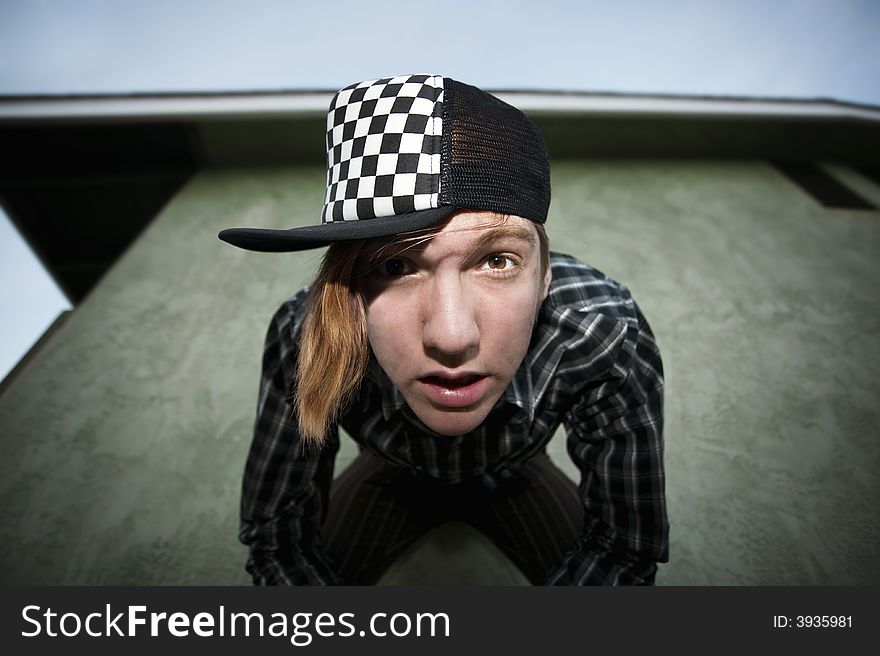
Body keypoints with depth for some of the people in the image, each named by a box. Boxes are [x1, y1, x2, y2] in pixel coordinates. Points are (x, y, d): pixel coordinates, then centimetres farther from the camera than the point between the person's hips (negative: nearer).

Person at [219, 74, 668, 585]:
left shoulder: (606, 335, -35)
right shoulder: (304, 341, -35)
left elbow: (627, 547, -22)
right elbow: (277, 538, -21)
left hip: (516, 479, 2)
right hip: (392, 479, 0)